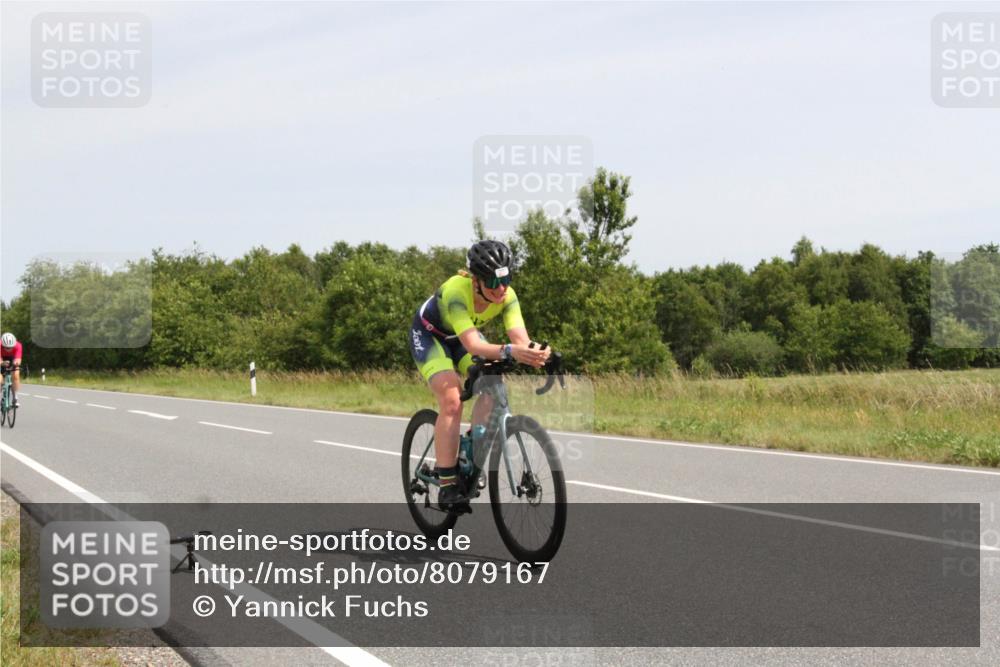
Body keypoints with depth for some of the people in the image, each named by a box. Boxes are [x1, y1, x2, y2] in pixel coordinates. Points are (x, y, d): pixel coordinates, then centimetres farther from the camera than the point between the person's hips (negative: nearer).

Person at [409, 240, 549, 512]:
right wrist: (509, 351, -67)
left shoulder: (507, 296, -26)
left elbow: (520, 338, -36)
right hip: (429, 334, -5)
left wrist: (535, 352, -59)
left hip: (463, 335, 5)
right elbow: (471, 344, -50)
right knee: (451, 400, -24)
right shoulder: (455, 291, -40)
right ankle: (447, 485, -21)